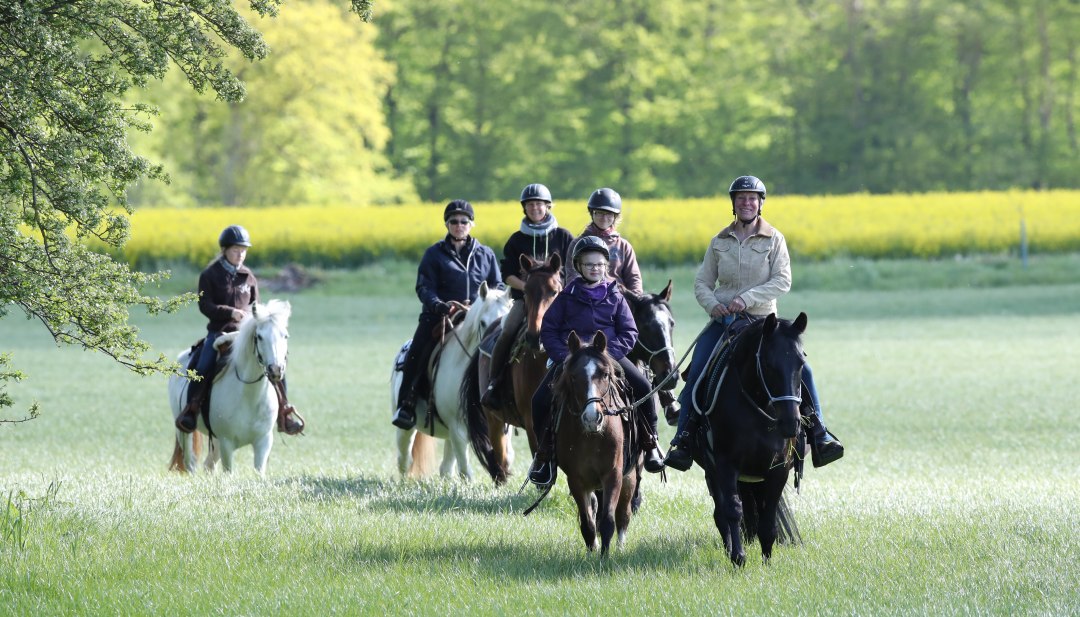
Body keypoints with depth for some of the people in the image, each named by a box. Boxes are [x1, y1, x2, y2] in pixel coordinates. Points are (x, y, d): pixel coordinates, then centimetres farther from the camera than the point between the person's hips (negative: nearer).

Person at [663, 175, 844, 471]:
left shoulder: (774, 239, 1)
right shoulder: (719, 242, 8)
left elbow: (783, 281, -9)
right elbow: (702, 282, 12)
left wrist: (747, 298, -20)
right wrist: (712, 304, -10)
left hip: (762, 320, -1)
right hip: (723, 321, 2)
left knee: (801, 369, -18)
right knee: (696, 372, -18)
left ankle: (818, 435, -10)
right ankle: (683, 440, -13)